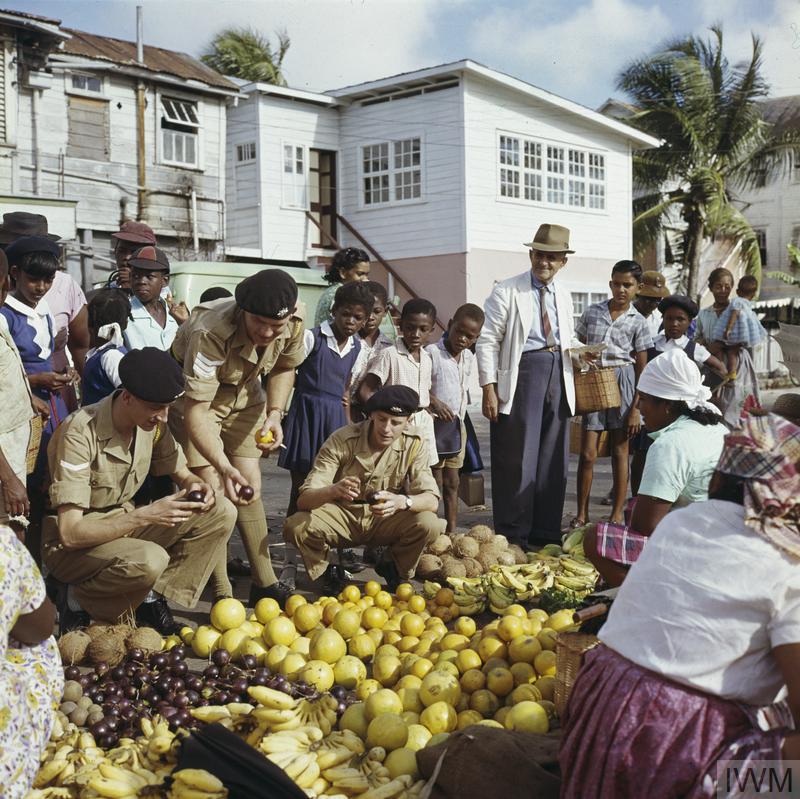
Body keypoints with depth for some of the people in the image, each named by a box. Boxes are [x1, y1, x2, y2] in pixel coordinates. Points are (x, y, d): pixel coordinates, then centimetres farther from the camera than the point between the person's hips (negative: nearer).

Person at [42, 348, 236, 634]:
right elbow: (69, 533, -30)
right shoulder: (81, 433, -27)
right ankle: (79, 601, -7)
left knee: (221, 513, -8)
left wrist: (197, 487, -16)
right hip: (70, 546, -7)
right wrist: (145, 515, -36)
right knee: (150, 560, -36)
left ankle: (152, 599, -3)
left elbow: (182, 474, 9)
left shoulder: (152, 423, -7)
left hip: (124, 524, 7)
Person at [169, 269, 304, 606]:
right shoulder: (210, 333, -39)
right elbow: (196, 412, -38)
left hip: (244, 394, 5)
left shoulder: (294, 324, -22)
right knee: (212, 490, -12)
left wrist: (274, 414, -13)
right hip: (195, 395, -5)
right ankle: (222, 595, -5)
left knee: (250, 485, 3)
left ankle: (265, 583, 12)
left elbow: (284, 368, 2)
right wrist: (224, 466, -49)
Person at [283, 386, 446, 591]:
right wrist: (333, 491, -49)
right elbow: (303, 500, -25)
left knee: (429, 524, -28)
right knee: (296, 526, -30)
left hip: (387, 520, 2)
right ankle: (327, 573, 1)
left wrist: (402, 501, -43)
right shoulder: (341, 441, -21)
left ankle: (396, 571, 3)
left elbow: (431, 500, -19)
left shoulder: (415, 443, -14)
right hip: (341, 516, -1)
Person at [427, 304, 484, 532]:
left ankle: (451, 531, 16)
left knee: (452, 481, 10)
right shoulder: (432, 353, -14)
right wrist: (434, 401, -27)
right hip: (435, 423, -7)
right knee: (435, 482, -4)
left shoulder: (469, 358, 9)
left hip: (457, 425, 7)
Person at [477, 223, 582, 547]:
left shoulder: (564, 297, 15)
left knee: (553, 459, 9)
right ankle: (513, 537, 6)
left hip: (558, 374, 6)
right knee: (517, 458, -3)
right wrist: (489, 388, -14)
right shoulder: (506, 292, -4)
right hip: (522, 372, -6)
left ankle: (546, 533, 20)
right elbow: (487, 341, -7)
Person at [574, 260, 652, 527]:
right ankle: (581, 514, 9)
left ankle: (617, 514, 13)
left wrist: (636, 408, -3)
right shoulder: (592, 313, 5)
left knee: (620, 452, 5)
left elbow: (641, 368, 2)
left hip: (622, 382, -1)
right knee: (588, 454, -2)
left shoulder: (637, 322, 1)